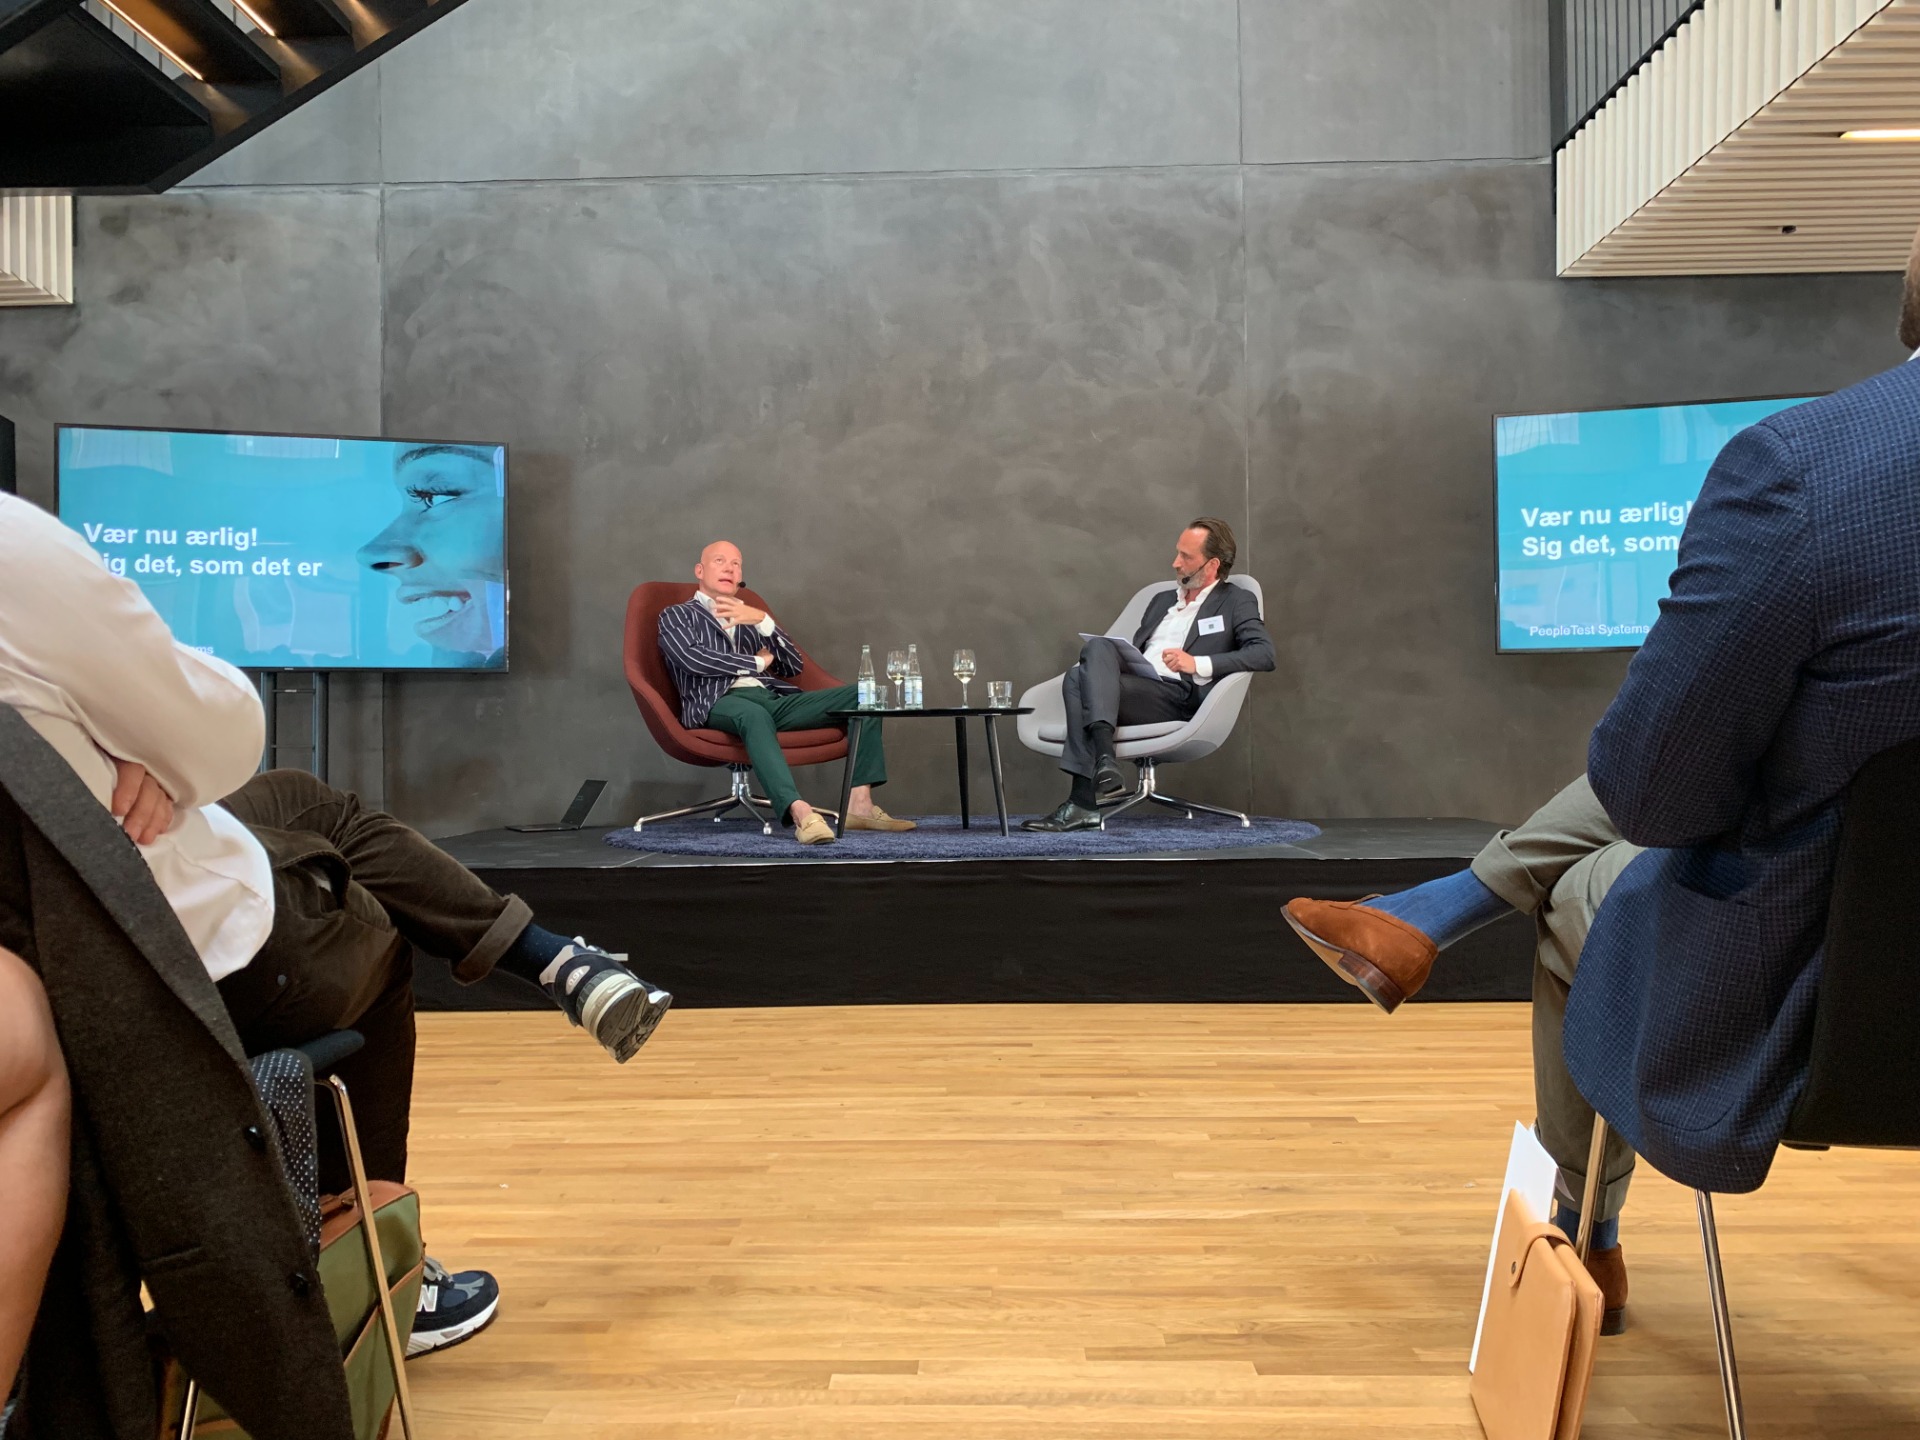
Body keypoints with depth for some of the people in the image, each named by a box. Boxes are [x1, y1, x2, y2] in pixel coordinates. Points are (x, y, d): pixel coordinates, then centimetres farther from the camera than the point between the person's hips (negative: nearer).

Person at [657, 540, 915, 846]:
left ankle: (859, 804, -23)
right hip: (720, 703, -6)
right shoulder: (676, 615, 16)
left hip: (774, 698, 6)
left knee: (861, 695, -11)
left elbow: (795, 666, 17)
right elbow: (693, 659, -7)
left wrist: (763, 621, 1)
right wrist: (757, 662, 3)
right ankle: (800, 812, -58)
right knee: (754, 714, -43)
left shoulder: (751, 618, 30)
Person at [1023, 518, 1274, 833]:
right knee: (1098, 647, -27)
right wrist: (1105, 663, 4)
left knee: (1082, 678, -28)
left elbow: (1264, 654, -6)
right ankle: (1104, 761, -38)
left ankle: (1083, 802, -34)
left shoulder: (1237, 602, 11)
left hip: (1179, 696, -6)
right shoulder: (1161, 600, 30)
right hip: (1133, 683, 6)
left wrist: (1198, 664, -17)